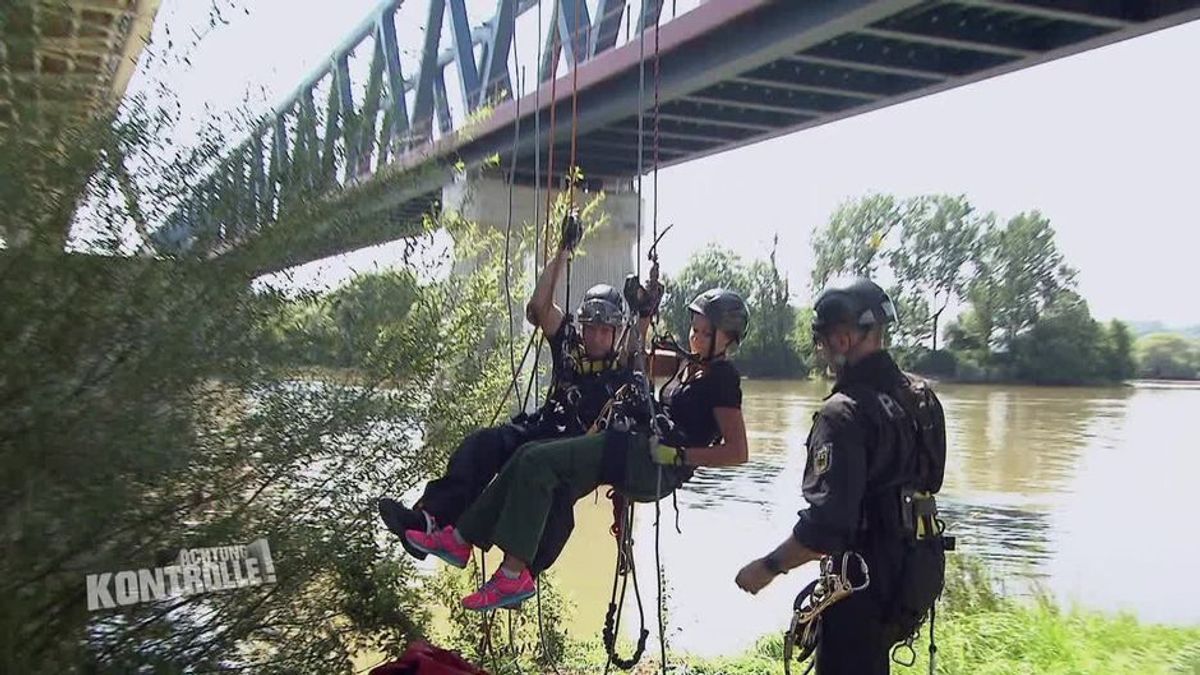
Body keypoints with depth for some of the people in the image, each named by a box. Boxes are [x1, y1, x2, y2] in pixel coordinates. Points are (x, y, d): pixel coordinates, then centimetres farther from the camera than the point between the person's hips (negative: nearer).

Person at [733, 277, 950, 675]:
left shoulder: (844, 414, -23)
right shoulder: (922, 398, 3)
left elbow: (825, 526, -27)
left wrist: (767, 567, -14)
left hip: (865, 585, -8)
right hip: (911, 577, 8)